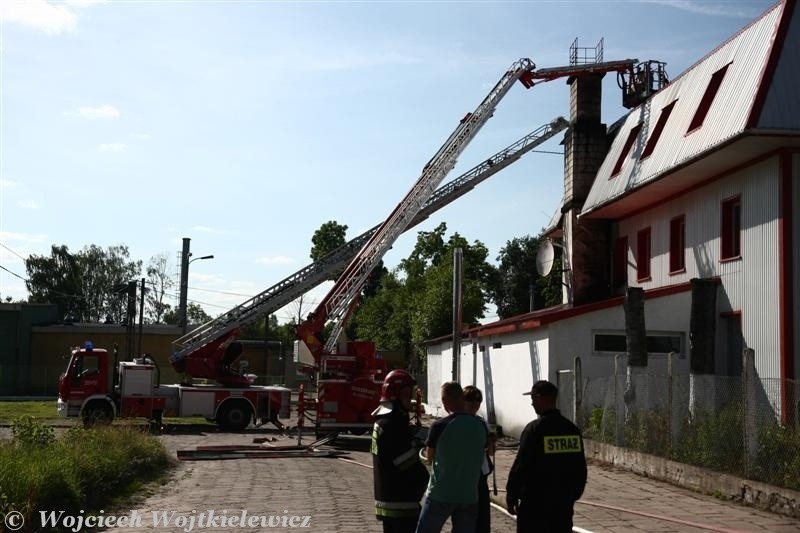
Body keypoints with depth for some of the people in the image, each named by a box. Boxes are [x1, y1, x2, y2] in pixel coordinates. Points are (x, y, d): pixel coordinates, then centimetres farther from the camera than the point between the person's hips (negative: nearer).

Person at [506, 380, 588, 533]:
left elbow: (520, 466, -13)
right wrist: (573, 494, 19)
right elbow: (581, 469, 10)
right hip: (564, 503, 6)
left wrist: (511, 496, -4)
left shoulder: (534, 429, -14)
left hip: (535, 503, -5)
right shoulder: (572, 429, 5)